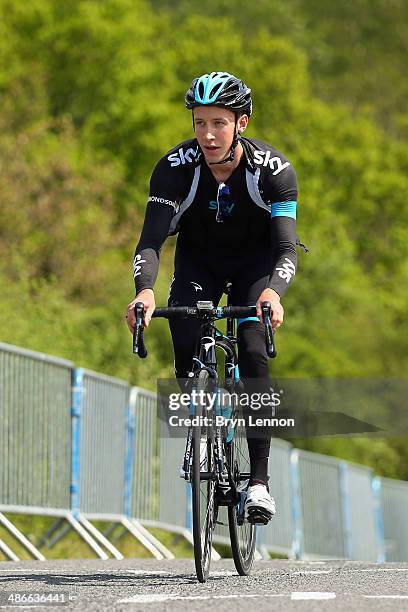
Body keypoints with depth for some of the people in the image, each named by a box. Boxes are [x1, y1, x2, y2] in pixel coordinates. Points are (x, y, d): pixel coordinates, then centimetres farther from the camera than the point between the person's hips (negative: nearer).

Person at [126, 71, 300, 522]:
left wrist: (272, 292, -57)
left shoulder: (274, 169, -29)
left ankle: (259, 479, -18)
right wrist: (144, 290, -54)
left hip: (254, 261, -1)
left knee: (253, 353, -21)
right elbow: (151, 239, -33)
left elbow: (287, 249, -35)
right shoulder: (175, 167, -27)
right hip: (198, 261, 2)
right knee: (186, 347, -22)